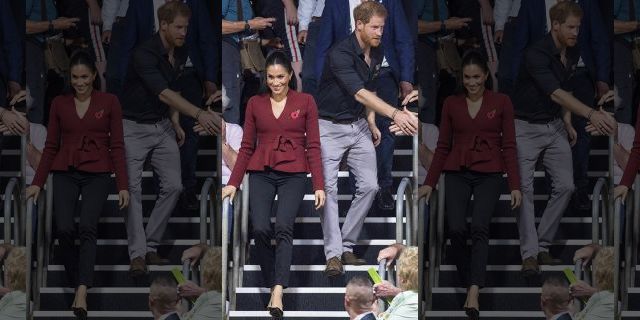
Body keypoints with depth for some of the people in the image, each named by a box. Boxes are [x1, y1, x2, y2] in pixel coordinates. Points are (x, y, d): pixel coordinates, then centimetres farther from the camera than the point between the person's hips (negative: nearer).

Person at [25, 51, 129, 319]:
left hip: (97, 174, -2)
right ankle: (77, 284, 5)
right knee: (64, 229, -19)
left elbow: (117, 145, 0)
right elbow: (51, 146, 10)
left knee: (87, 227, -24)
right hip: (65, 173, 2)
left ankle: (81, 294, -35)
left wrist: (123, 186, -7)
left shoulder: (109, 102, 1)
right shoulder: (59, 104, 7)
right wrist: (37, 183, 3)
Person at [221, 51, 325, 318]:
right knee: (260, 229, -19)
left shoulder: (305, 102, 3)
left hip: (293, 173, -2)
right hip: (261, 173, 2)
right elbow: (246, 147, 11)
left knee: (283, 227, -24)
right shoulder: (255, 104, 8)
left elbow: (313, 146, 1)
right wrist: (233, 183, 4)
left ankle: (278, 293, -34)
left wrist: (319, 186, -5)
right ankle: (273, 285, 2)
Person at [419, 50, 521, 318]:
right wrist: (429, 183, 3)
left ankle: (474, 293, -36)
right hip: (457, 173, 2)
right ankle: (469, 285, 7)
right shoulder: (451, 104, 7)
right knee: (456, 230, -17)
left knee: (479, 228, -24)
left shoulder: (501, 102, 1)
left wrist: (515, 186, -8)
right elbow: (443, 146, 10)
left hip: (489, 173, -2)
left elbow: (509, 146, -1)